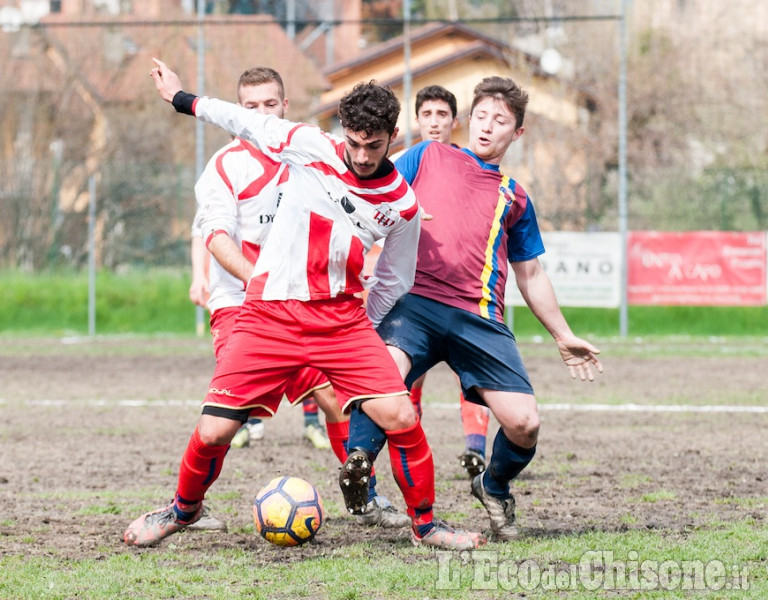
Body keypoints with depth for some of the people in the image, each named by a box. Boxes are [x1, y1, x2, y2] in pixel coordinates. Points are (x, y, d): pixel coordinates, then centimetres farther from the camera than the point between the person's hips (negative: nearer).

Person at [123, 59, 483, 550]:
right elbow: (249, 123, 10)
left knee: (401, 416, -15)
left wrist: (362, 332, 11)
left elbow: (392, 282, 13)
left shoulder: (402, 205, -1)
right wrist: (183, 99, 19)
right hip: (269, 314, -1)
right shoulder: (311, 148, -5)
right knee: (213, 432, -7)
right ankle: (184, 509, 24)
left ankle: (425, 522, 7)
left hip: (342, 317, 1)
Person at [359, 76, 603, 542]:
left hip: (479, 319, 3)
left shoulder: (515, 198, 25)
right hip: (414, 299, -3)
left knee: (524, 423, -10)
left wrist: (564, 336, 32)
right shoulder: (428, 157, 19)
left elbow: (531, 275, 32)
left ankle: (495, 488, 21)